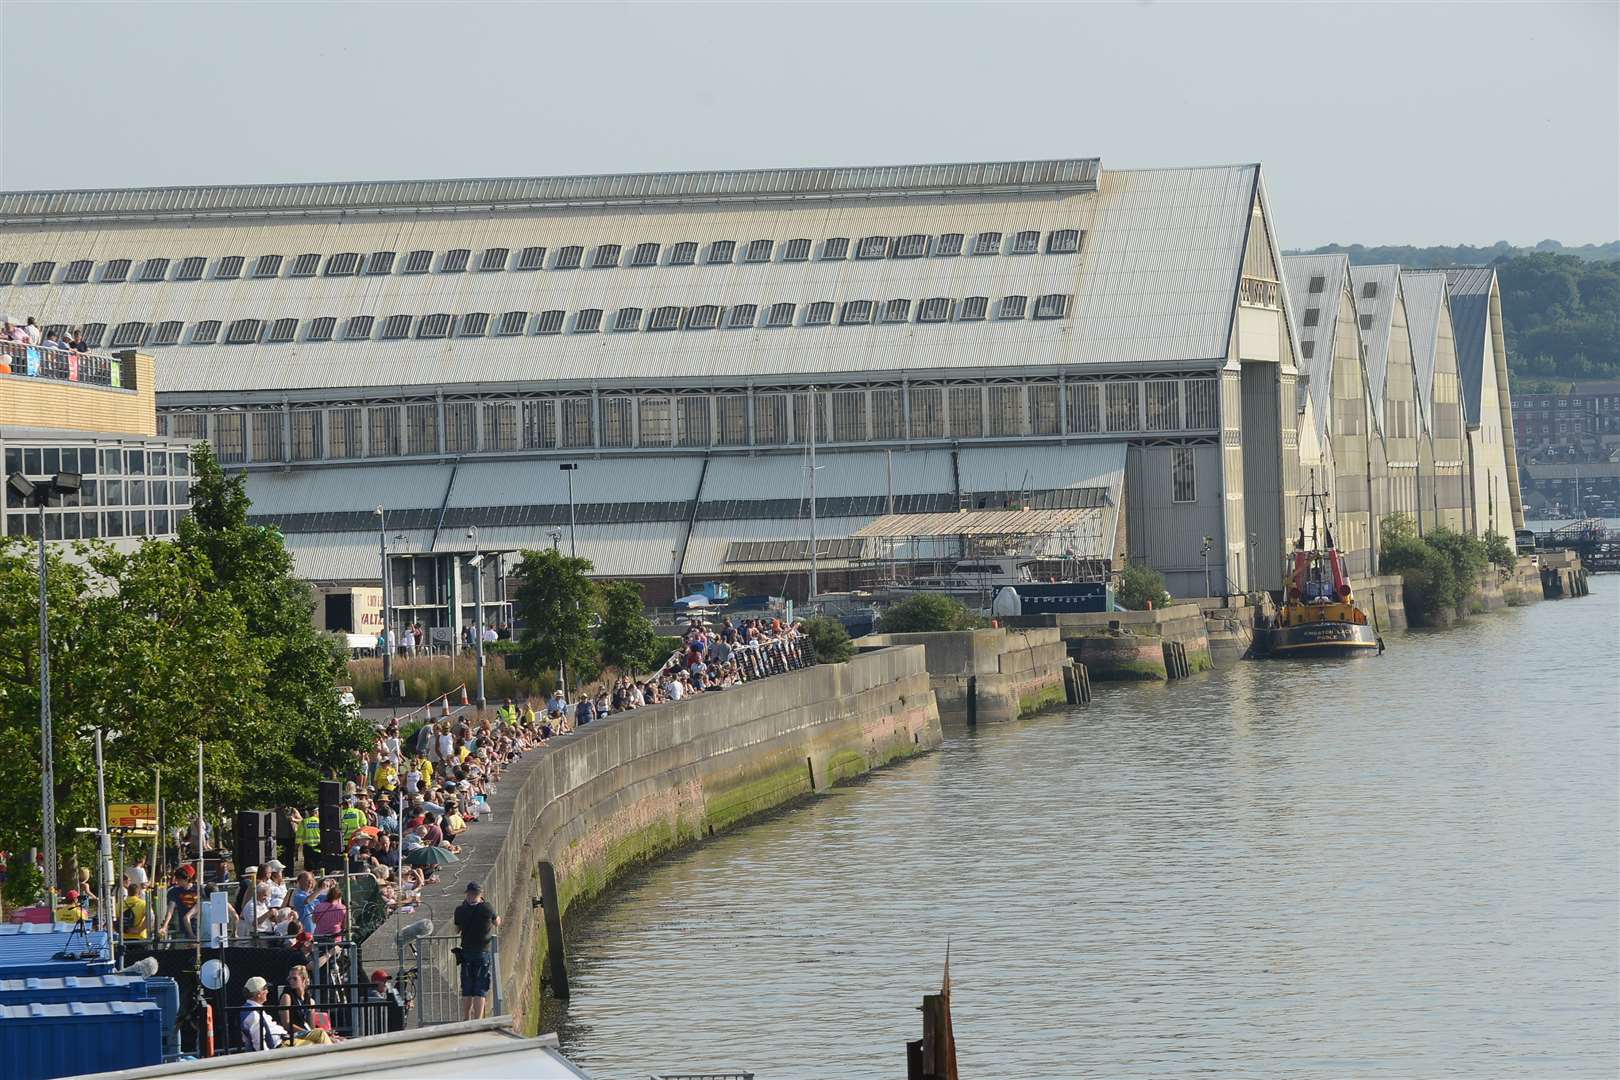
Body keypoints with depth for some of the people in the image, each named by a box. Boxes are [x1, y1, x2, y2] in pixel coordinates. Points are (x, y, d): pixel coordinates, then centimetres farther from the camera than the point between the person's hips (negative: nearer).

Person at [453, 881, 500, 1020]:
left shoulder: (460, 910, -3)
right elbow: (497, 922, 9)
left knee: (466, 991, 11)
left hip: (466, 952, 2)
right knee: (480, 991, -1)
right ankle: (478, 1020, -7)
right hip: (483, 952, -2)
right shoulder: (486, 908, -9)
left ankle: (466, 1020, 12)